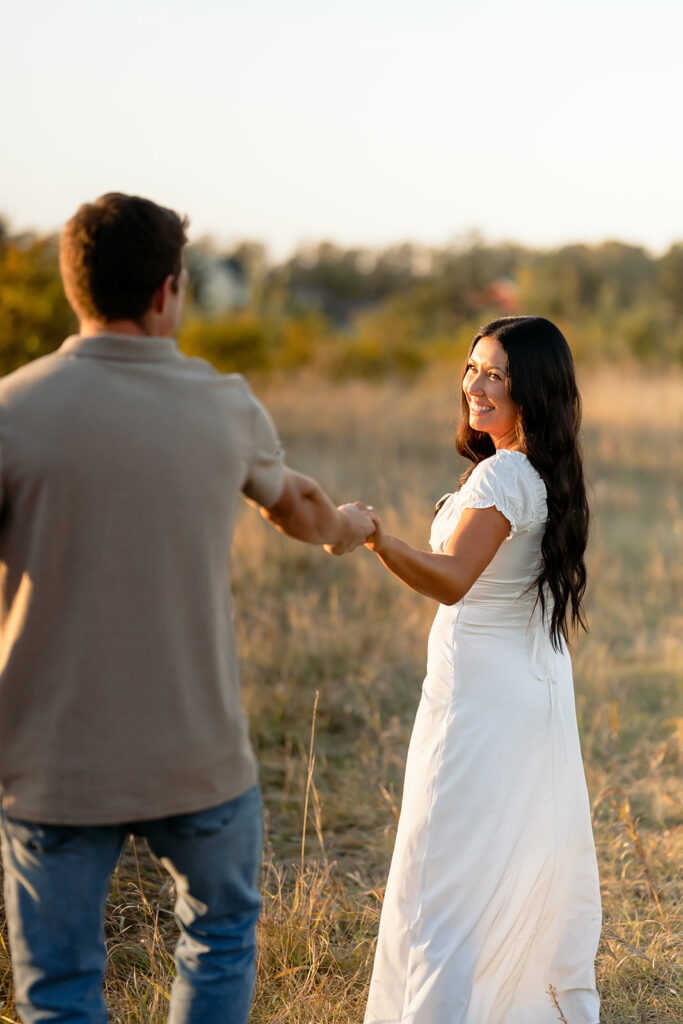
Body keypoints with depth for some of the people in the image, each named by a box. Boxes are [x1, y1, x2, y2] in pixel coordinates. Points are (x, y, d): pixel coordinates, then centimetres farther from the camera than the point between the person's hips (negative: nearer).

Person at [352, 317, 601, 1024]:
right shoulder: (549, 474, 8)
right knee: (539, 866, 23)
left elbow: (452, 580, -33)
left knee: (443, 883, -7)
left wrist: (380, 543, -47)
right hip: (541, 691, 10)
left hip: (481, 699, -10)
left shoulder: (501, 476, -20)